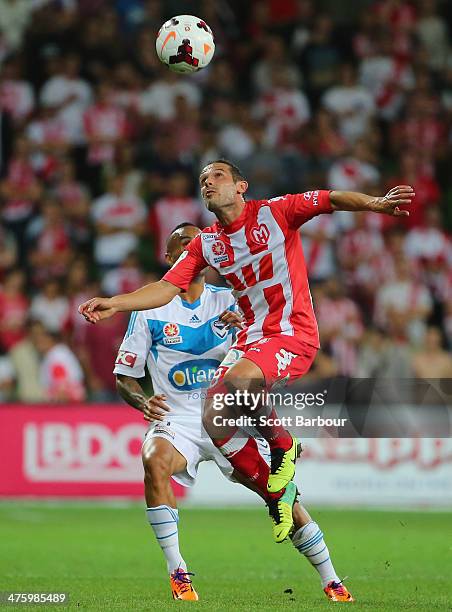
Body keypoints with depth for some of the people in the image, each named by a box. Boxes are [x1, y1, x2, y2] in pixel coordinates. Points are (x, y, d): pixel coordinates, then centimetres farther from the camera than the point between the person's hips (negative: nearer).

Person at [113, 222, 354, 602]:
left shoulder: (229, 301, 8)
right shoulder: (150, 309, 1)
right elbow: (124, 376, 3)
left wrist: (246, 330, -23)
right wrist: (143, 402, -19)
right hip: (177, 420, -2)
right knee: (155, 461, -34)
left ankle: (332, 583, 6)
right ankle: (177, 572, -24)